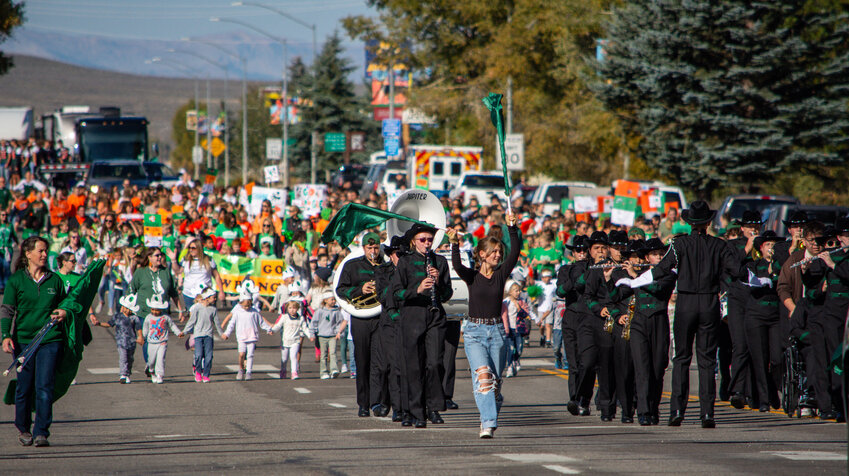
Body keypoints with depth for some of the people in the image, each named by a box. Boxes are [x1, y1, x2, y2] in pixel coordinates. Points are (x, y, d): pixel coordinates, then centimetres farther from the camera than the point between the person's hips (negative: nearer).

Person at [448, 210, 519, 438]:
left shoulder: (501, 274, 6)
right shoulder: (471, 276, 0)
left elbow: (515, 252, -6)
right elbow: (457, 266, -20)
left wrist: (512, 227, -15)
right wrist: (454, 244, -35)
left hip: (497, 331, 3)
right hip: (475, 332, -3)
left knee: (495, 381, 4)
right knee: (482, 376, -19)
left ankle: (488, 421, 21)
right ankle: (488, 423, -27)